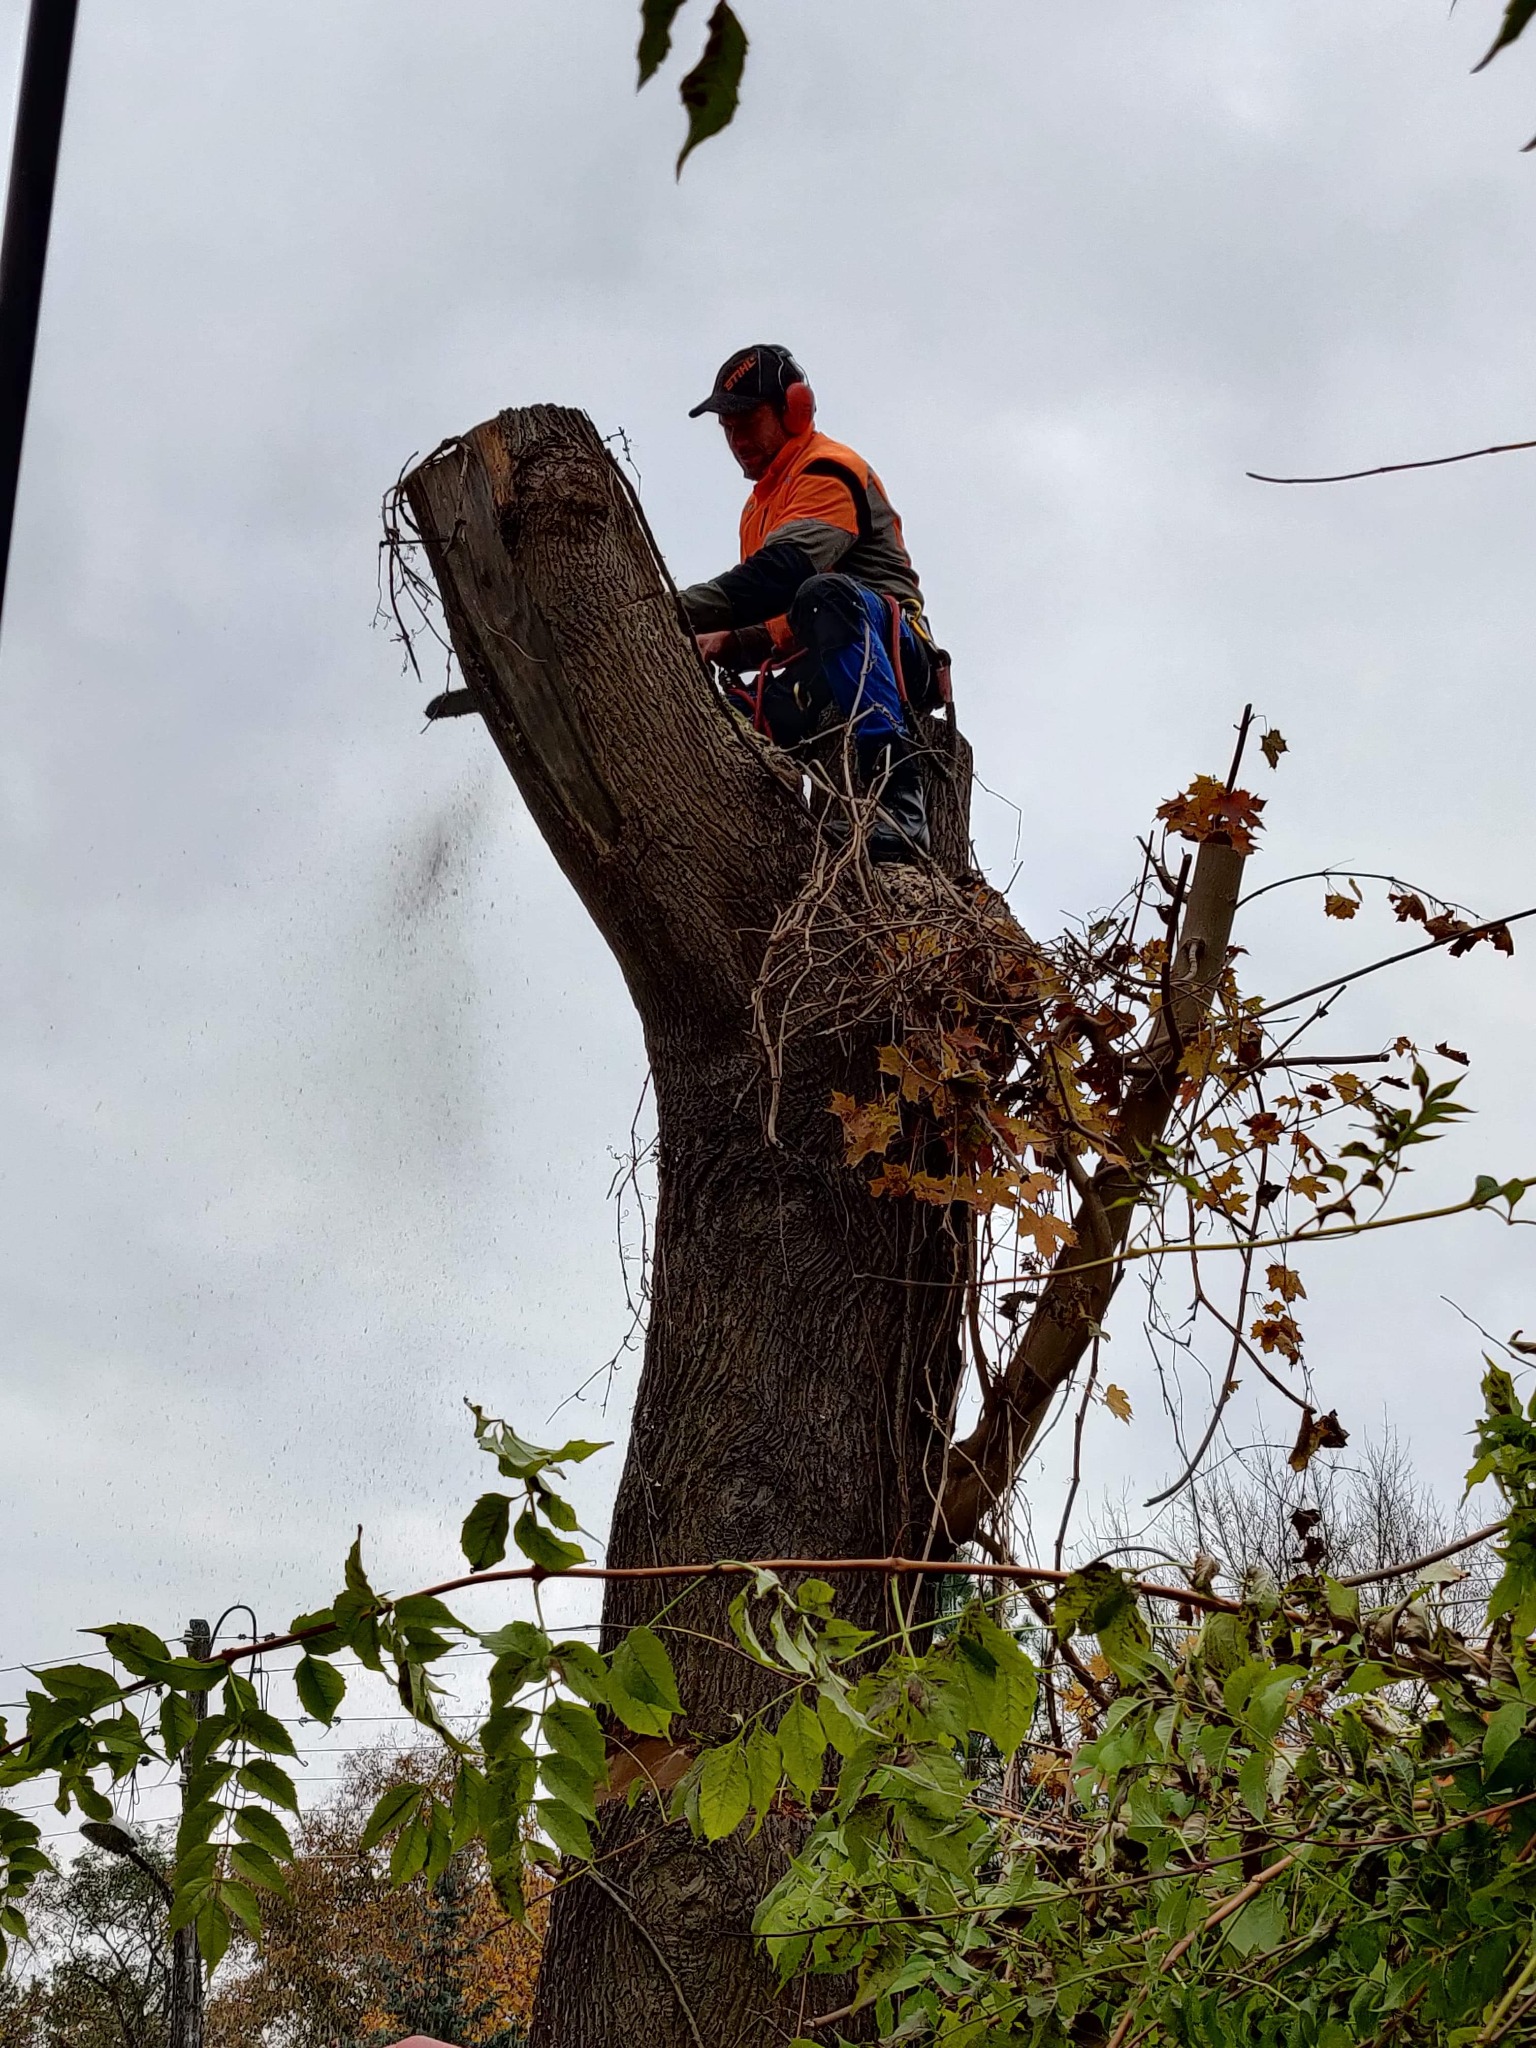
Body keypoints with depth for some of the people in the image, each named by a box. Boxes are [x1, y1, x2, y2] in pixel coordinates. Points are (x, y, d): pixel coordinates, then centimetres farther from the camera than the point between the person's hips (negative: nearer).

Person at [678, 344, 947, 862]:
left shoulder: (828, 469, 0)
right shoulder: (759, 508, 30)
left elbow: (786, 568, -21)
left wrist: (680, 613, -31)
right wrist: (726, 642, 1)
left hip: (892, 652, -8)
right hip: (811, 673, 8)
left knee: (825, 596, -41)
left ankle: (896, 793, -52)